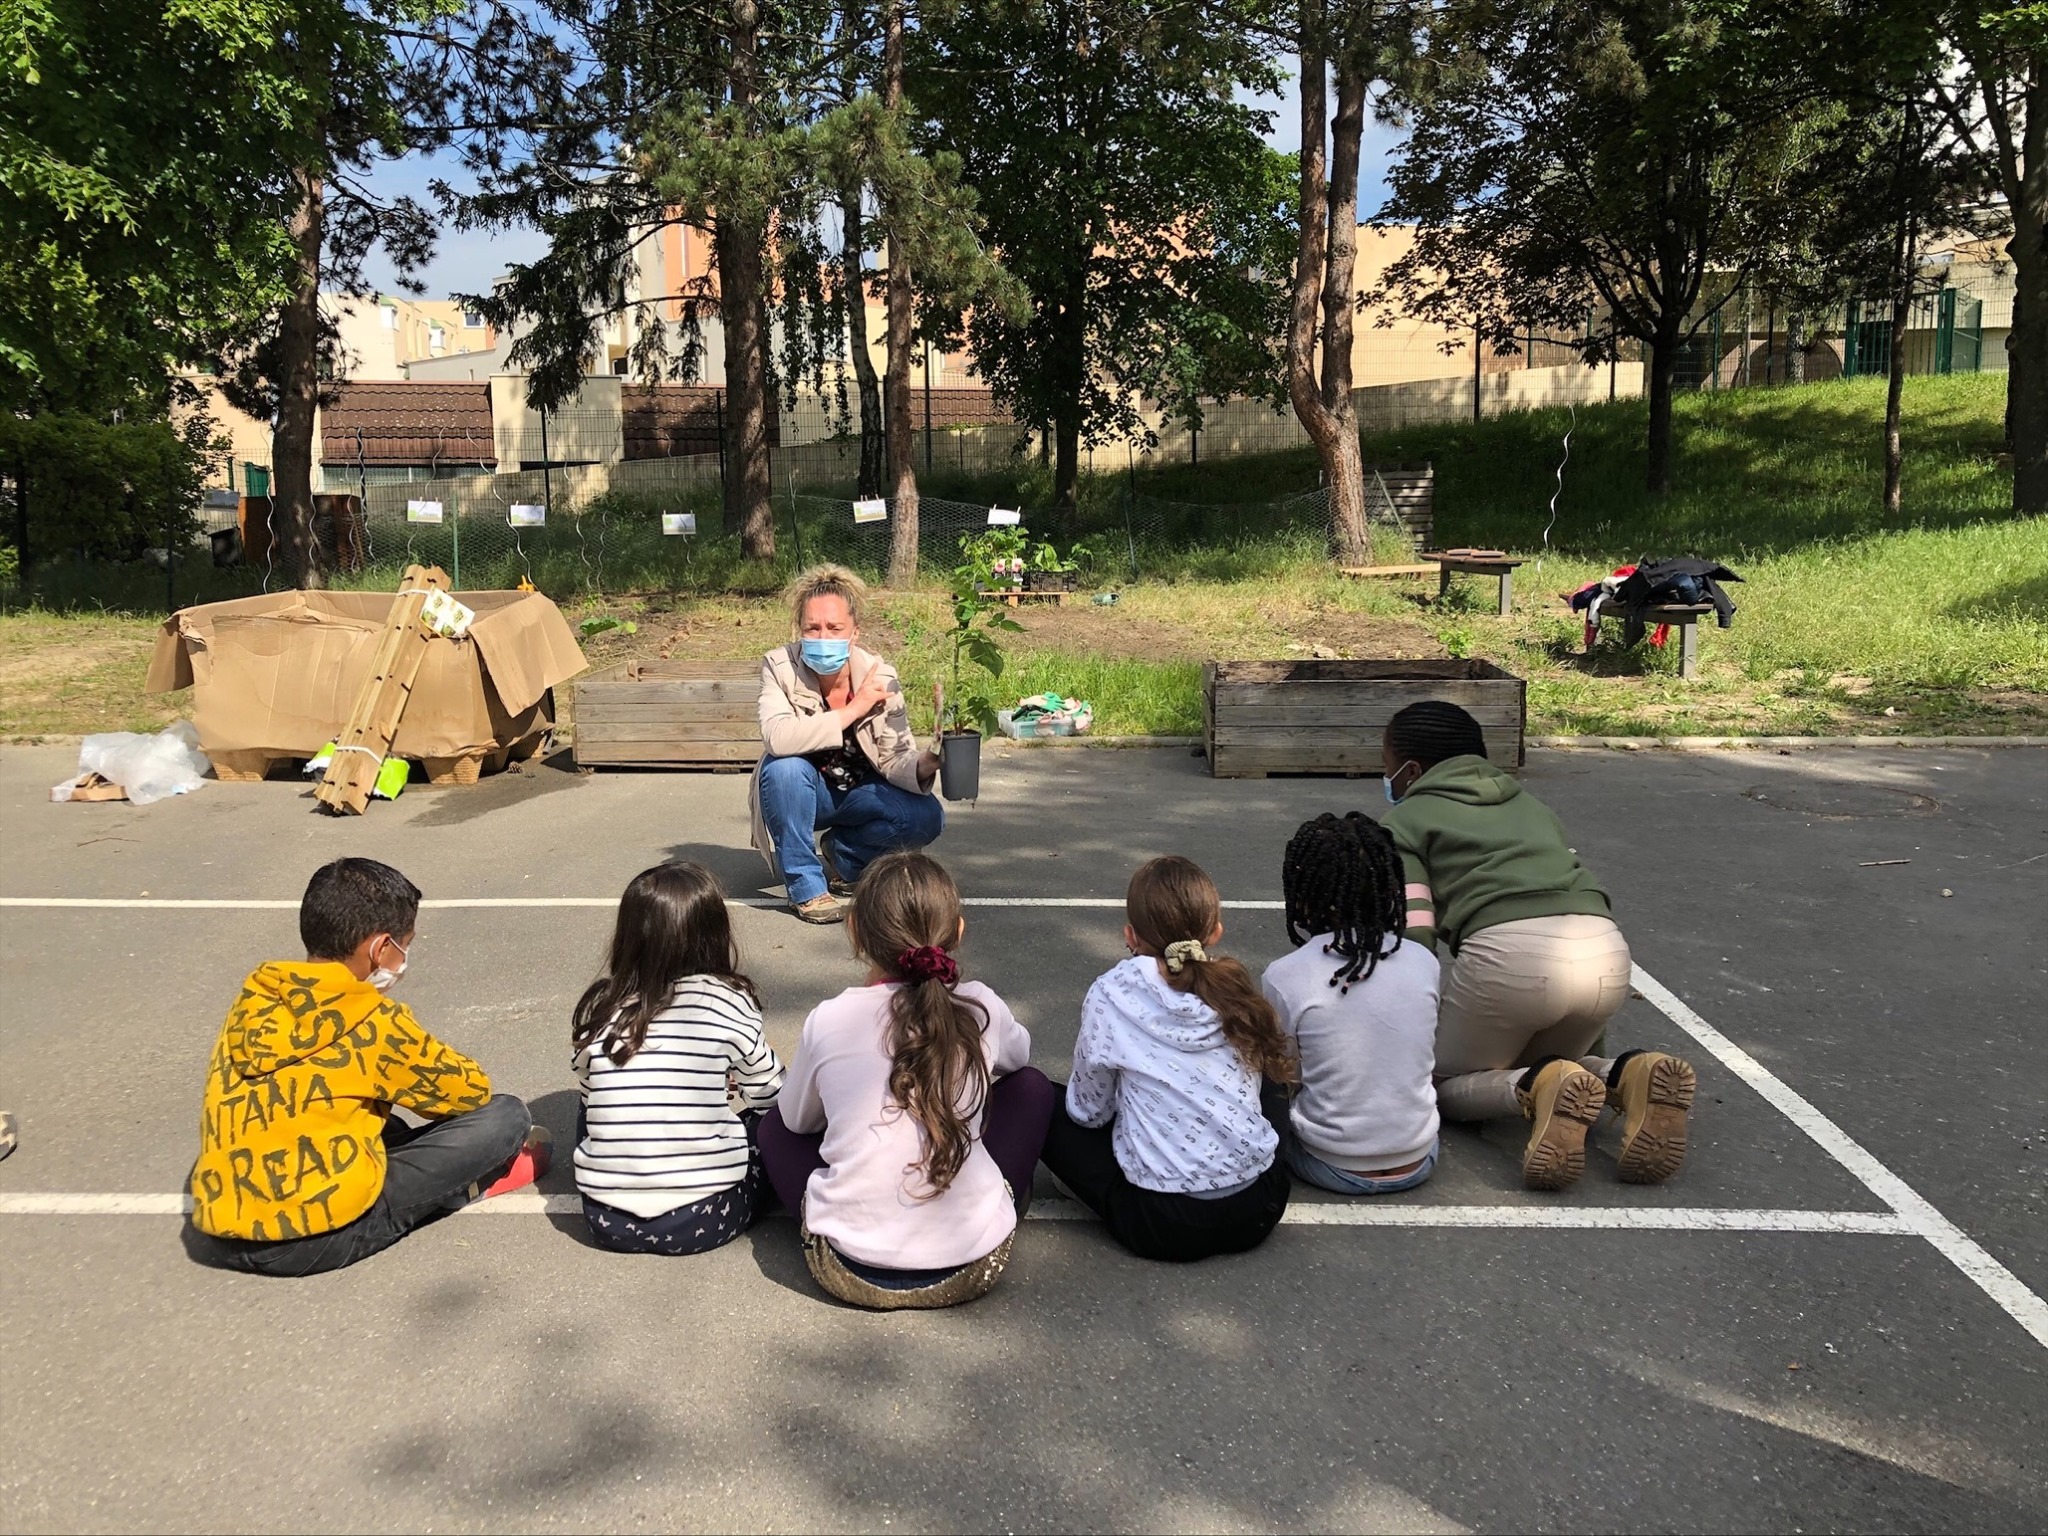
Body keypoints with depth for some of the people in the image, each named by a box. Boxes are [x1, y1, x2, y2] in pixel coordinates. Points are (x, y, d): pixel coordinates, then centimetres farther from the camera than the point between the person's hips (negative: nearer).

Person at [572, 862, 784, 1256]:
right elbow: (768, 1095, 4)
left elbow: (591, 1093, 12)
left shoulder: (597, 1008, -1)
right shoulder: (729, 1002, -8)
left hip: (609, 1222, 3)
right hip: (704, 1218, -2)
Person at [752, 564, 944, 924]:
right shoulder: (780, 666, -21)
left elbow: (895, 757, -17)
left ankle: (841, 855, 7)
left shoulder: (880, 676, -17)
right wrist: (854, 709, -37)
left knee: (927, 816, -22)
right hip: (802, 792, -2)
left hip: (860, 793, 2)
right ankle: (805, 885, -16)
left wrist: (923, 765, -41)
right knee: (784, 767, -35)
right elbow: (777, 737, -38)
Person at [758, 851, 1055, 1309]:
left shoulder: (828, 1021, -6)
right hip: (974, 1265, 0)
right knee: (1030, 1086, 19)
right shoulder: (982, 1009, -4)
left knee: (775, 1124, 25)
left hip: (852, 1270, 0)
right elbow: (1019, 1053, 21)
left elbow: (798, 1120, 13)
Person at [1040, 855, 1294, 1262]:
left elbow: (1089, 1111, 0)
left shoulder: (1112, 996, -10)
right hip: (1259, 1209, 5)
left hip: (1164, 1226, -4)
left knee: (1045, 1108, 12)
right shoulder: (1237, 988, 1)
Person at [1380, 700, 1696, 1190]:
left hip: (1511, 952, -6)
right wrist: (1584, 1027, 42)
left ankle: (1537, 1089, -14)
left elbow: (1414, 939, 2)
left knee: (1442, 1081, 17)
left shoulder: (1403, 822, 14)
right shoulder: (1526, 801, 32)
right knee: (1534, 1063, 31)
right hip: (1607, 952, 6)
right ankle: (1628, 1076, 0)